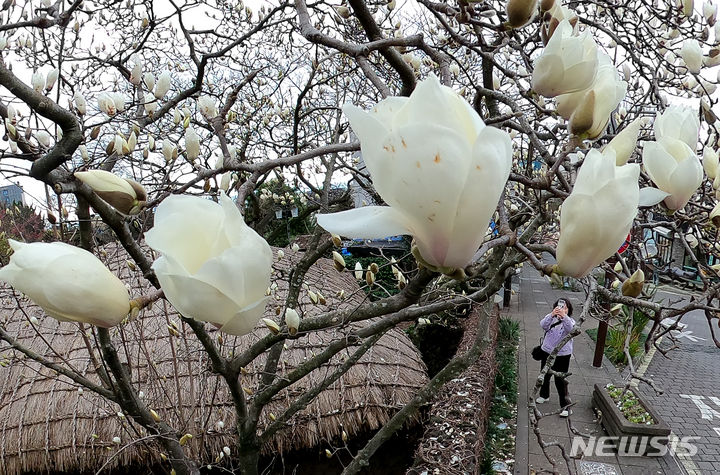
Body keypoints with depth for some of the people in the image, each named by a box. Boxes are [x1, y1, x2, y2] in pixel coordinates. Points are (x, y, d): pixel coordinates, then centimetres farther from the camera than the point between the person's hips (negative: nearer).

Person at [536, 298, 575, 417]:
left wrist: (564, 316, -47)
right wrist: (552, 315, -42)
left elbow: (571, 329, -30)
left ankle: (565, 405, 6)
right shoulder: (550, 318, -2)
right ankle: (544, 395, 45)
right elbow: (543, 325, -24)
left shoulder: (570, 321, -6)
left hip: (563, 355, -3)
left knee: (560, 380, -6)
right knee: (545, 376, 21)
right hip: (547, 352, 3)